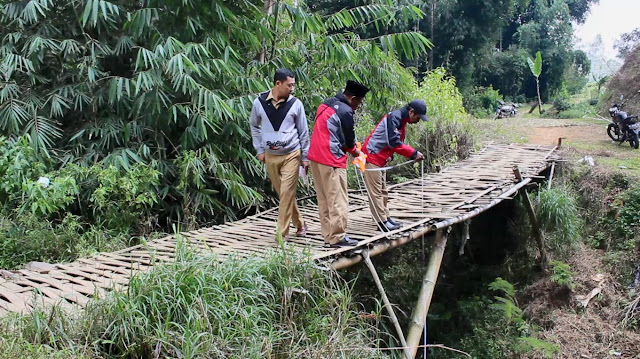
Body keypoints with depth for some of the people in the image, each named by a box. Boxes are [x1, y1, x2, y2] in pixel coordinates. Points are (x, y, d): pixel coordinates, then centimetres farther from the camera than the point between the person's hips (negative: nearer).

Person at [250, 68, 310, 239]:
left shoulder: (295, 104, -6)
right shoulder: (259, 102, -3)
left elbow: (303, 132, 1)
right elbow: (254, 127, 12)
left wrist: (305, 157, 2)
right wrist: (260, 150, 8)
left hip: (291, 155, -3)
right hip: (270, 156, 3)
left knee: (287, 194, -7)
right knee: (283, 194, 12)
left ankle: (282, 234, 1)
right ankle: (300, 224, 30)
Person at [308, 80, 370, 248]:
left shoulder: (326, 104, 14)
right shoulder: (345, 111, -13)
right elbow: (348, 139, -5)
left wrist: (350, 146, 15)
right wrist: (354, 151, 16)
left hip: (316, 157, 9)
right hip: (332, 160, -9)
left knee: (324, 199, 12)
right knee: (338, 200, -2)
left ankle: (328, 235, 17)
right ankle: (337, 237, 2)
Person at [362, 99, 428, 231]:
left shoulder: (401, 121, 12)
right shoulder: (394, 117, -19)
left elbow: (398, 143, 18)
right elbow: (394, 142, -26)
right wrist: (414, 153, -21)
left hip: (381, 159, 10)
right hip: (372, 156, -10)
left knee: (383, 191, 15)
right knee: (376, 191, -6)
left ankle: (385, 217, 22)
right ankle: (382, 222, -3)